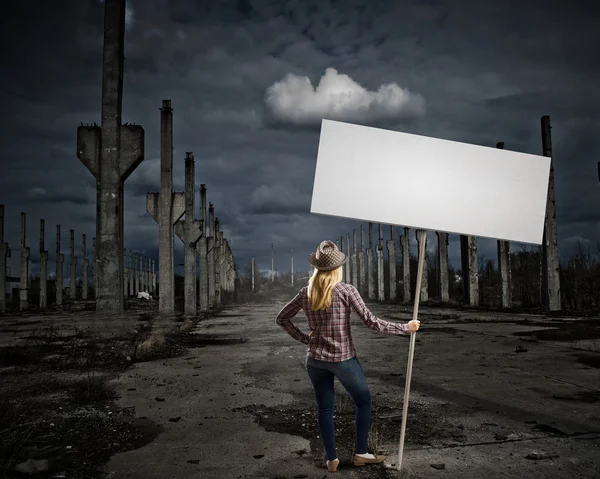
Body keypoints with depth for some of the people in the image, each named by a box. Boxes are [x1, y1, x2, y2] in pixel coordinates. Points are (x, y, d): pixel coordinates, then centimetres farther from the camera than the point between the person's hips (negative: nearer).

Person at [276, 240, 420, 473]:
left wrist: (305, 339, 8)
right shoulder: (345, 290, -15)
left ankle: (331, 459, 22)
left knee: (325, 408, 15)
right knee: (363, 402, 17)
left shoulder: (306, 292, -2)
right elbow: (371, 322, -16)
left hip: (315, 359, 4)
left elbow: (282, 318, 6)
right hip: (343, 359, -4)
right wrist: (405, 327, -7)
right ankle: (361, 453, 23)